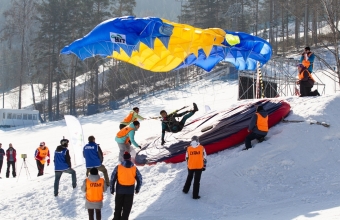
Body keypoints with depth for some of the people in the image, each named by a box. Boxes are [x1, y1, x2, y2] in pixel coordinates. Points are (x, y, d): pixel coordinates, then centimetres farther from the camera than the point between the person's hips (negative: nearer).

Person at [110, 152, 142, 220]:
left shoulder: (118, 167, -8)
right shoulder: (134, 168, -5)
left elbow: (112, 179, -6)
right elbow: (140, 179, 2)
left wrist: (112, 189, 6)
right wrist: (137, 189, 17)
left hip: (120, 190, 0)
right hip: (130, 191, 0)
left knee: (118, 207, 16)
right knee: (127, 208, 8)